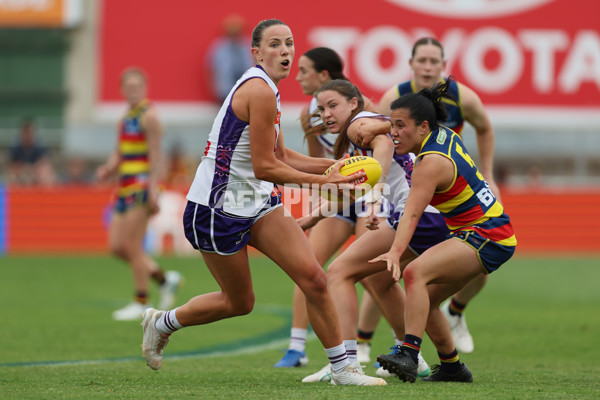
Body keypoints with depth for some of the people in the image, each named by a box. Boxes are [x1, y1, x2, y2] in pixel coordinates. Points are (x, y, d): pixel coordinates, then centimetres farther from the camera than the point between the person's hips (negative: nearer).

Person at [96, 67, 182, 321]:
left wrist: (153, 189, -20)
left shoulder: (148, 115, -7)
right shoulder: (125, 118, 19)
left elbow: (155, 154, -13)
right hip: (125, 187, 9)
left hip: (142, 186, -9)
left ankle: (141, 302, 1)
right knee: (116, 247, 5)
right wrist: (107, 170, 2)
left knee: (132, 246, -8)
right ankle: (164, 279, 18)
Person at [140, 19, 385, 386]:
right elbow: (265, 167, -22)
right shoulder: (260, 92, -22)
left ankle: (342, 367, 2)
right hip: (217, 209, -8)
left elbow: (281, 157, 15)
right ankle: (162, 323, 32)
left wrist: (333, 165, 4)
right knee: (239, 302, 7)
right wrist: (323, 180, -17)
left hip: (257, 204, 8)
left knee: (313, 276, -6)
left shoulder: (266, 90, 9)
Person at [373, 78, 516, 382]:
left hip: (486, 238, -11)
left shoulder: (431, 162, -21)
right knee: (424, 300, 13)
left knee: (415, 272, -30)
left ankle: (408, 355, -41)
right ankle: (452, 367, 24)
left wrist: (395, 252, -45)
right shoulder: (445, 135, 5)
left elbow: (412, 214, -34)